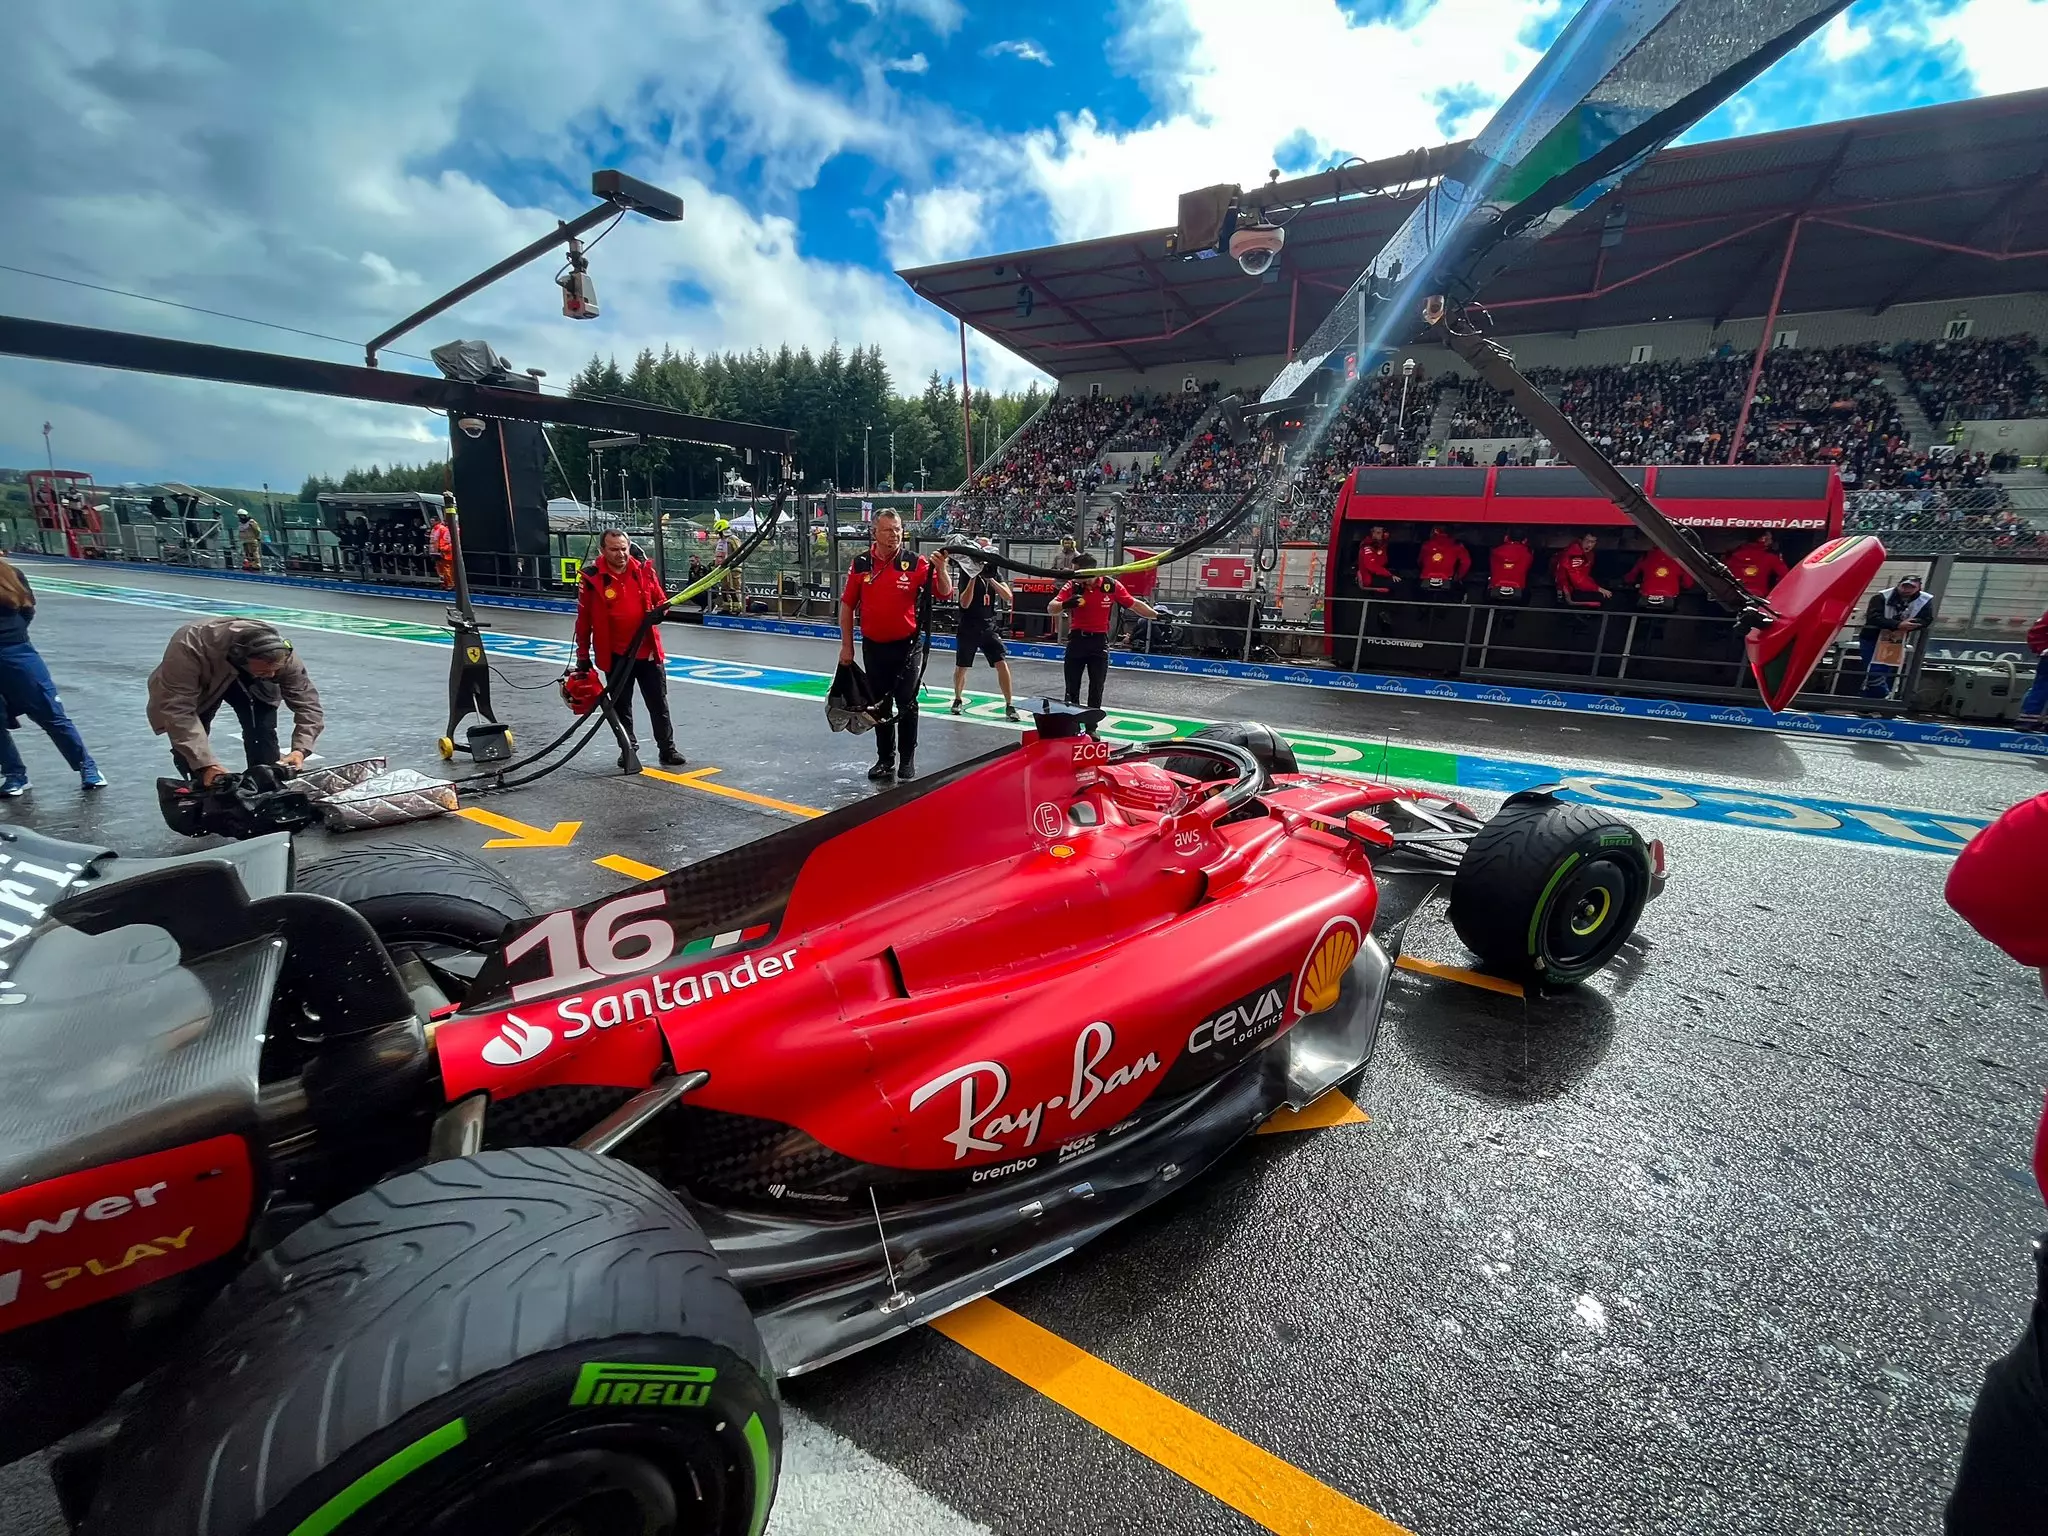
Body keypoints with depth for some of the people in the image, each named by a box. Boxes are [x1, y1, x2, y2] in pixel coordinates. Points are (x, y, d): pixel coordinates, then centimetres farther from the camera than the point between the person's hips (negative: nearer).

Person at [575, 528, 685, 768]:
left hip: (648, 651, 2)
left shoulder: (644, 570, 1)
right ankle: (627, 750, 25)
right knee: (621, 706, 11)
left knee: (659, 704, 7)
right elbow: (583, 620, -2)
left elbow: (660, 600, 13)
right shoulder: (592, 578, -7)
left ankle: (667, 750, 15)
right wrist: (583, 655, 0)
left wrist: (659, 611, -11)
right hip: (616, 656, -2)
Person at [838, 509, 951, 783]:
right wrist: (846, 645, 3)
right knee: (881, 705, 12)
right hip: (873, 647, 3)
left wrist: (941, 569, -29)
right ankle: (885, 760, 25)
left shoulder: (916, 562, -7)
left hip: (906, 646, -2)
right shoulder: (860, 564, -1)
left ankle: (908, 760, 18)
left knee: (906, 704, 3)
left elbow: (945, 593, -10)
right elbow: (847, 605, 4)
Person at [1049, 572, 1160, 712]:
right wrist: (1065, 604, -38)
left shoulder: (1112, 585, -10)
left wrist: (1158, 615, -5)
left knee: (1096, 689, 4)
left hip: (1099, 641, -1)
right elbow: (1052, 608, -17)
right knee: (1072, 689, 8)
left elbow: (1135, 604, 0)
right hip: (1077, 639, 1)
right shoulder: (1073, 586, -9)